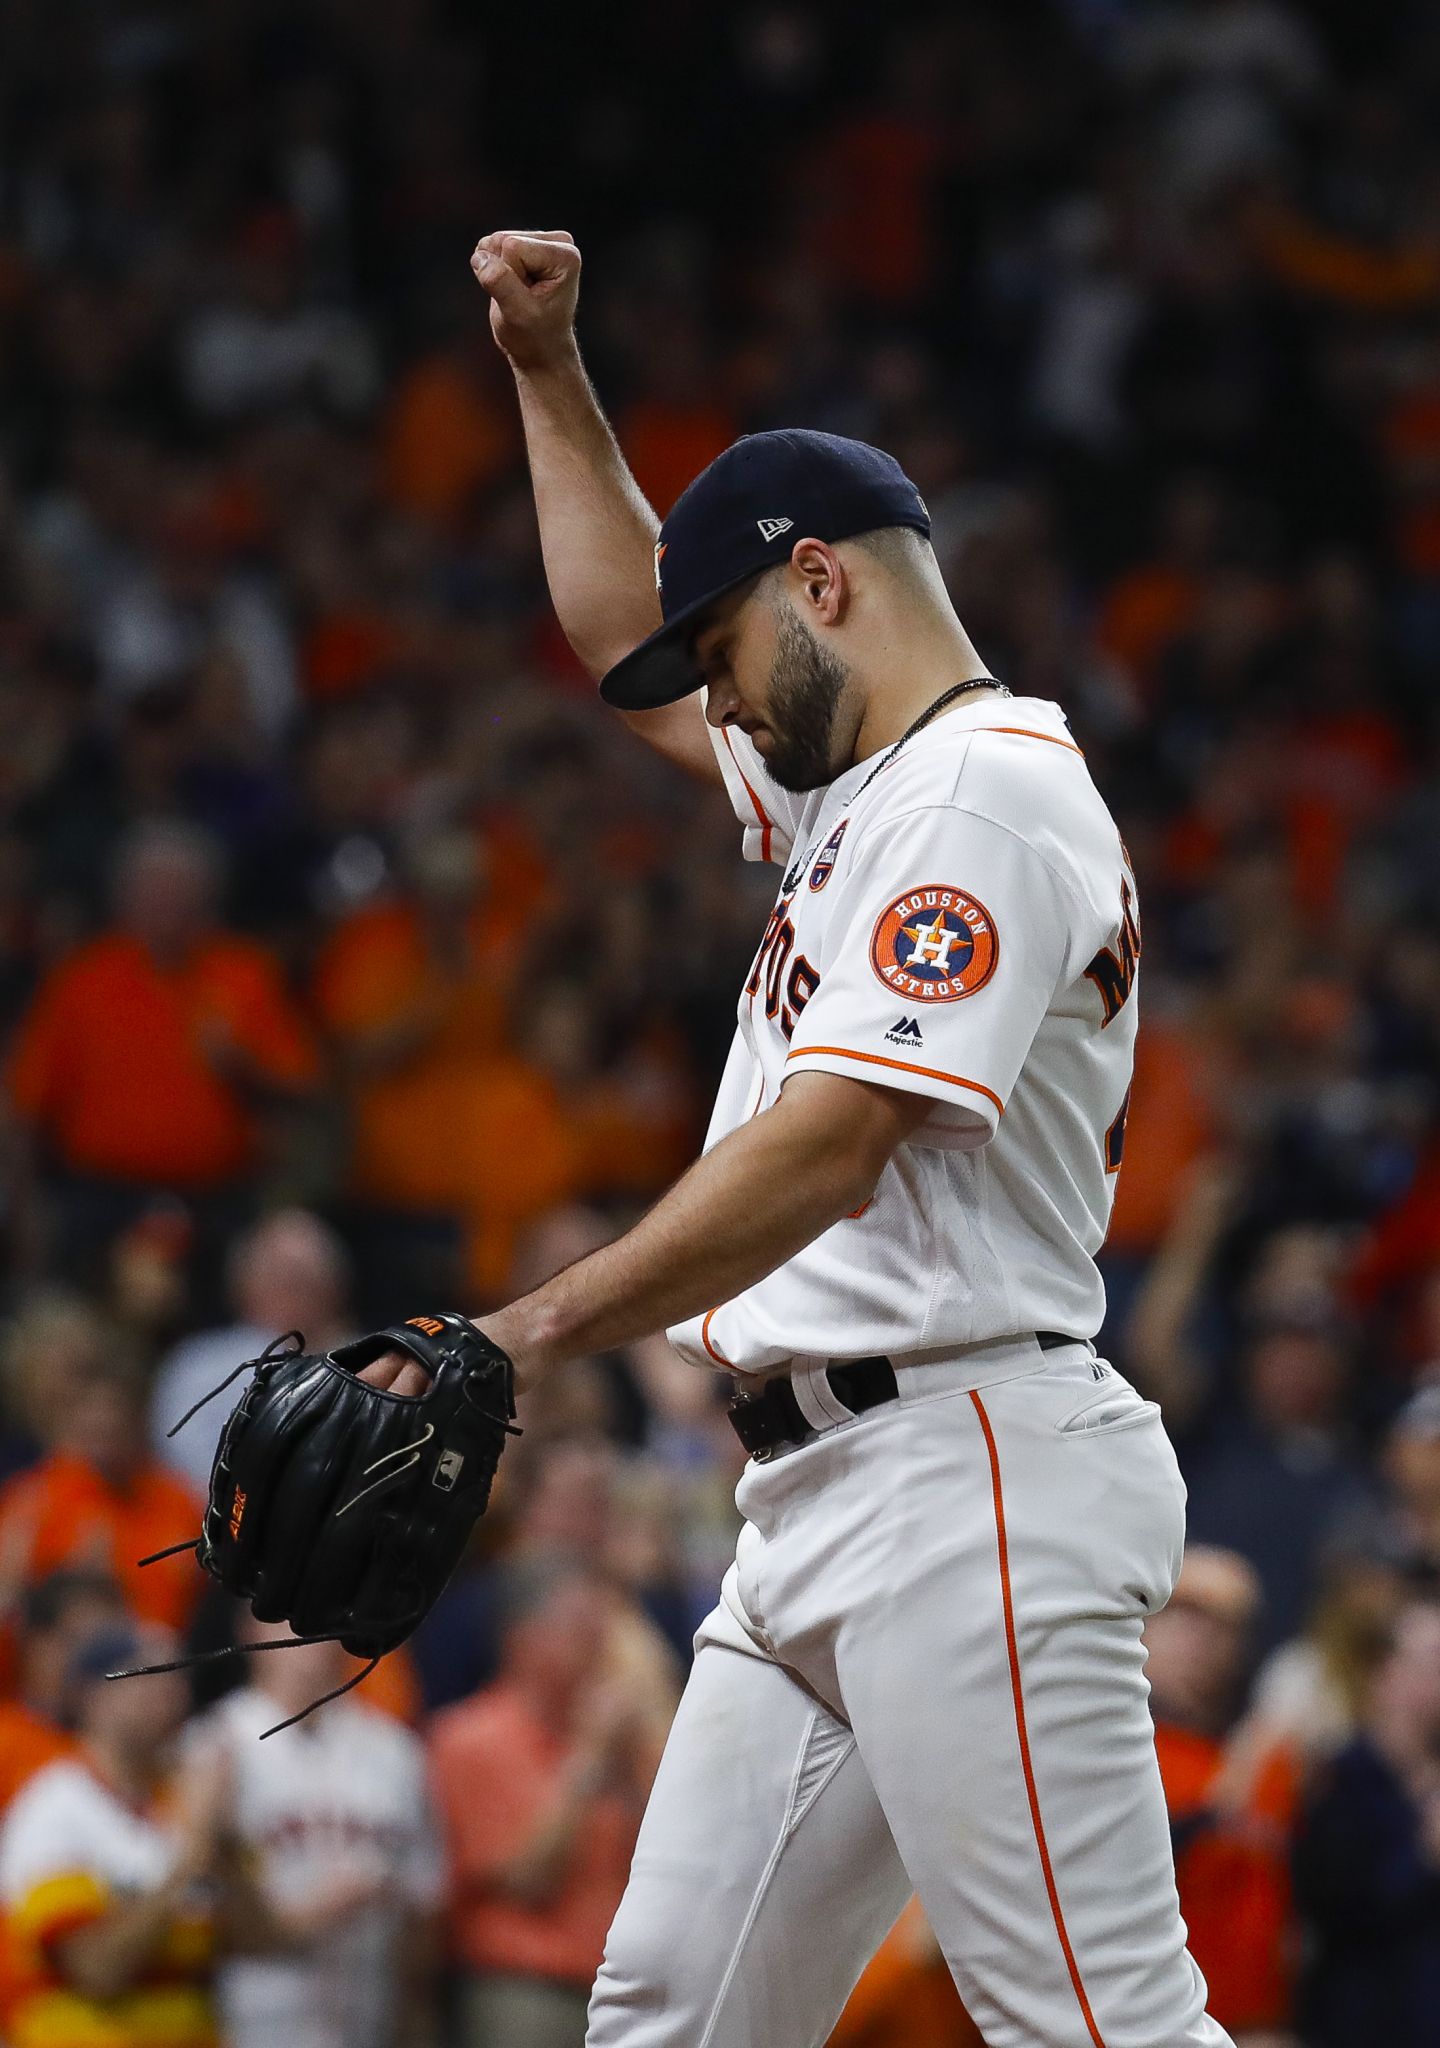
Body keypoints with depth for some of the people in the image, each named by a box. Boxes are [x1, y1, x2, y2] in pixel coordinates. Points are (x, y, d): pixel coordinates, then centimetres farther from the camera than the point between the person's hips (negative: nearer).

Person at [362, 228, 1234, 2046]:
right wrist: (549, 374, 30)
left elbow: (829, 1147, -21)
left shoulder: (991, 788, -10)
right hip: (816, 1493, 10)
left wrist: (538, 1332, -26)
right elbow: (628, 640, 39)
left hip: (964, 1477, -10)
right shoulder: (852, 786, 21)